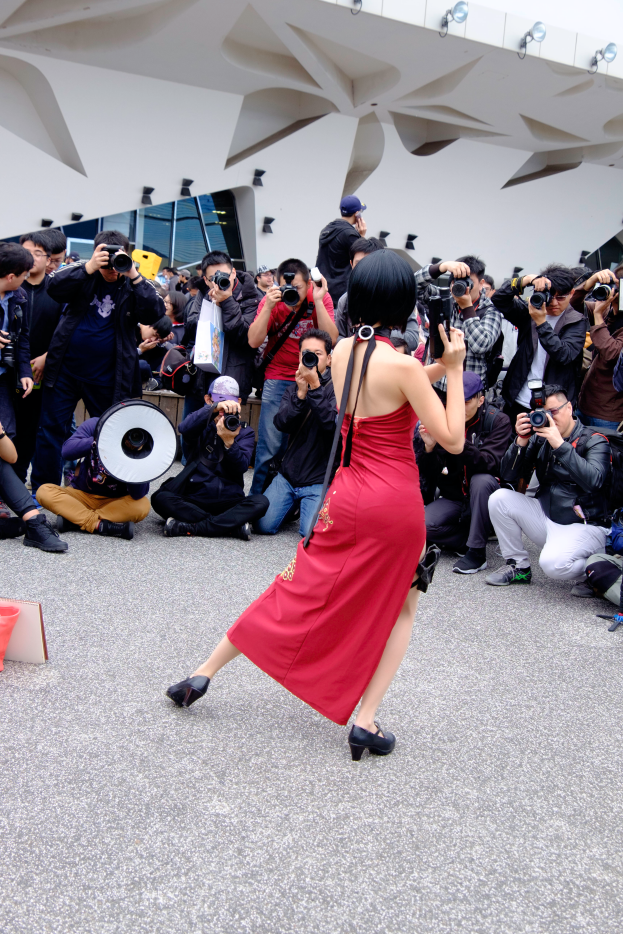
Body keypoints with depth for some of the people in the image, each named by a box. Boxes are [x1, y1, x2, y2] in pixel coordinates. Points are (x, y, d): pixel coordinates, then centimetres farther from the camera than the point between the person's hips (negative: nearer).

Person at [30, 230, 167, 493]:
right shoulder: (84, 275, 2)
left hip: (107, 377, -1)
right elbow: (54, 289, -13)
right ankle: (42, 491, 17)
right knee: (51, 429, 6)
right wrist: (88, 268, -24)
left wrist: (134, 276, -22)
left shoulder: (135, 285, -1)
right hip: (65, 369, 1)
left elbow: (156, 314, -16)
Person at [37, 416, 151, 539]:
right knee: (44, 491, -25)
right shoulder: (95, 425, -11)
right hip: (81, 495, 1)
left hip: (115, 502, -1)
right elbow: (67, 451, -24)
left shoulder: (139, 449, -15)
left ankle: (74, 519, -27)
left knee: (142, 506, -32)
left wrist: (136, 454, -31)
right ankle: (99, 525, -31)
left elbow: (138, 495, -24)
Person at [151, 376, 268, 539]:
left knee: (261, 502, -29)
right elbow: (184, 429, -17)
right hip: (193, 498, 0)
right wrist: (215, 408, -32)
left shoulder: (245, 432, 11)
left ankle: (187, 527, -29)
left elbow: (241, 467, -8)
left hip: (229, 501, 0)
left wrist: (229, 441, -26)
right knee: (160, 498, -28)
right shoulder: (202, 426, 10)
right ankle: (233, 526, -28)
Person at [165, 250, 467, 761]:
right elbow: (452, 439, -13)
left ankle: (203, 674, 26)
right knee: (401, 607, 17)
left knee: (300, 590, 18)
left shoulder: (341, 351, 4)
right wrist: (455, 369, -9)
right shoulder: (401, 364, -16)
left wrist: (439, 368, 11)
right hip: (396, 503, -5)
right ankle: (366, 720, 12)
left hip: (347, 493, 5)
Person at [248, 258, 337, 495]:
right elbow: (254, 341, -16)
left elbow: (331, 339, -18)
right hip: (277, 378, -1)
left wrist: (317, 302, -25)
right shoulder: (272, 300, -9)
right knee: (270, 443, -4)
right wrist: (268, 306, -25)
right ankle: (258, 495, 12)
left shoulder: (320, 296, -8)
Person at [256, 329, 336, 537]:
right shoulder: (294, 387, 11)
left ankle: (305, 506, 13)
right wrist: (301, 392, -20)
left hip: (319, 480, -4)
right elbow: (281, 424, -6)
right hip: (288, 475, 4)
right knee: (264, 524, -10)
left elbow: (331, 423, -23)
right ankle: (294, 506, 21)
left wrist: (314, 386, -27)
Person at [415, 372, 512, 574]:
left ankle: (476, 552, -24)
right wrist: (429, 447, -26)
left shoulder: (498, 421, -10)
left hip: (484, 497, -2)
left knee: (481, 480, -36)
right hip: (453, 498, 2)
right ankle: (478, 536, -4)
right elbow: (427, 474, -5)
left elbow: (490, 463, -27)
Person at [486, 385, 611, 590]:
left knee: (553, 562, -33)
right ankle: (518, 566, 2)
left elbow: (594, 481, -29)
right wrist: (521, 442, -15)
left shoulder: (594, 441, -8)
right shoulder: (539, 439, 4)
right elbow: (508, 477, -1)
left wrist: (560, 445, -32)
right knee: (499, 498, -12)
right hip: (545, 516, 6)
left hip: (583, 525, -6)